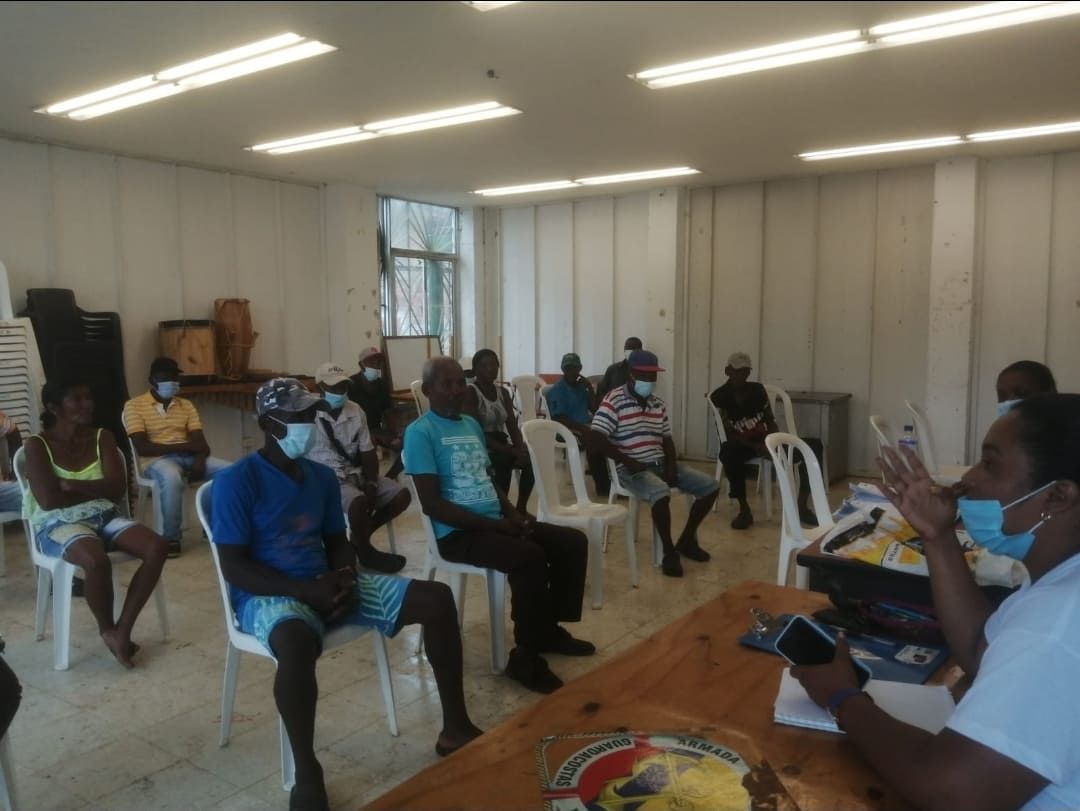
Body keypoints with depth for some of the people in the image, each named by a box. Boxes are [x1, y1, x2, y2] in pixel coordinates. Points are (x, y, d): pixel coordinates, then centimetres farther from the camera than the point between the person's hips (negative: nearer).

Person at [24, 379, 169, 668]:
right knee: (97, 561, -36)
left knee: (157, 547, -22)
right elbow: (49, 500, -16)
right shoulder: (37, 445, -5)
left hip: (104, 516, 5)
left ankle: (123, 629, -13)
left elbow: (119, 489, -5)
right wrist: (97, 489, -7)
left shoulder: (102, 437, 6)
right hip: (59, 524, -5)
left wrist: (72, 485, -16)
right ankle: (107, 630, -7)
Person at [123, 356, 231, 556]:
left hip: (189, 458, 4)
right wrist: (184, 446, -13)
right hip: (157, 460, -4)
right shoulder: (134, 405, 2)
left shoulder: (186, 405, 17)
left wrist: (199, 459, -17)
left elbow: (200, 442, 7)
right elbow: (142, 448, -10)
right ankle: (171, 537, -22)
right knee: (172, 476, -40)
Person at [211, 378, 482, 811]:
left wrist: (346, 578, -8)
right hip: (268, 596, -6)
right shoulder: (236, 481, -10)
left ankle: (455, 728, 3)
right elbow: (234, 568, -14)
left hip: (327, 585, 7)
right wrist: (307, 590, -24)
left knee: (436, 598, -7)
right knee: (297, 641, -44)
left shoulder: (322, 476, 10)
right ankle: (306, 770, -20)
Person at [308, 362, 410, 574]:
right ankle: (366, 552, -6)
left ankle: (360, 536, 8)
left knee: (402, 495, -7)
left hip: (356, 473, 7)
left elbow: (368, 453, 5)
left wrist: (371, 484, -10)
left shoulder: (356, 411, 5)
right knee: (359, 503, -35)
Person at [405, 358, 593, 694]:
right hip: (458, 533, -8)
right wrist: (497, 524, -19)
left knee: (573, 541, 0)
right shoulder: (420, 433, -11)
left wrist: (514, 514, 2)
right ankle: (526, 657, -13)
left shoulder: (472, 425, 16)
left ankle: (550, 629, 15)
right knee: (530, 557, -30)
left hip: (496, 523, 9)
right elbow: (432, 505, -18)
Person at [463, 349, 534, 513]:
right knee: (505, 461, -33)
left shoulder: (503, 392, 12)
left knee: (530, 458, -20)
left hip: (501, 444, 6)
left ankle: (521, 508, -8)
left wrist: (521, 448, -17)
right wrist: (510, 451, -25)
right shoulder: (470, 392, -10)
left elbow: (513, 426, 5)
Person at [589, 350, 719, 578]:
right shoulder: (613, 401, -11)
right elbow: (595, 439, -19)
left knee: (710, 486, 0)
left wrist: (672, 465, -4)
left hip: (660, 464, 8)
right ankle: (669, 552, -14)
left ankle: (687, 540, 16)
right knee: (661, 494, -37)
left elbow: (667, 440, 16)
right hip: (631, 469, -8)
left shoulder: (658, 404, 12)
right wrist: (628, 461, -20)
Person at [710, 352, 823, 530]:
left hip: (765, 442, 5)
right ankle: (744, 510, -27)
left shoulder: (758, 389, 8)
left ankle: (802, 506, -10)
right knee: (728, 452, -42)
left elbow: (771, 421, 10)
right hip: (743, 446, -5)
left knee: (814, 445, -14)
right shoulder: (719, 397, -6)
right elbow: (729, 434, -12)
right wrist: (756, 447, -25)